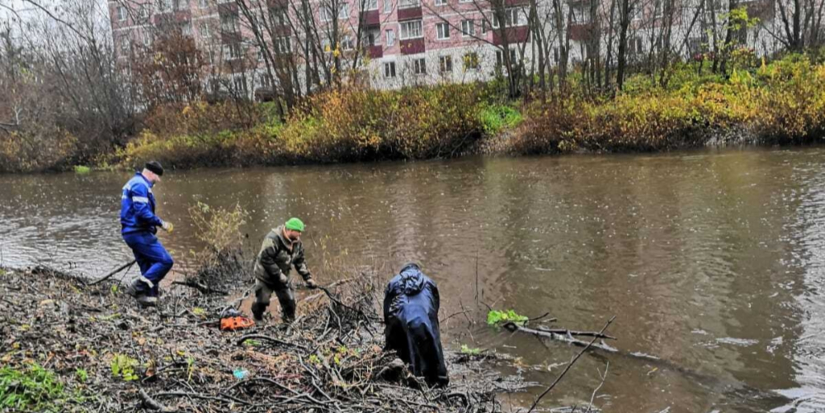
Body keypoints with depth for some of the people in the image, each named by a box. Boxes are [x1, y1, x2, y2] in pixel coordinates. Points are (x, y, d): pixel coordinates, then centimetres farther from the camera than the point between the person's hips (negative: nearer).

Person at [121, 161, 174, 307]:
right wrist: (161, 223, -14)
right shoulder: (140, 185, -14)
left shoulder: (134, 183, 19)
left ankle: (147, 297, 12)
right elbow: (142, 212, -24)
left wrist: (155, 224, 17)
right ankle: (138, 288, -11)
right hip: (139, 233, -11)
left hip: (132, 233, 11)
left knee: (148, 268, 12)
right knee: (165, 261, -12)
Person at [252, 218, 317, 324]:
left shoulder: (297, 242, -5)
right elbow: (265, 259, -32)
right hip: (266, 276, -6)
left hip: (282, 277, 6)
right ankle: (256, 321, 26)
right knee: (262, 301, 3)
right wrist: (279, 275, -30)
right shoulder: (273, 239, -29)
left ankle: (290, 322, 20)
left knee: (289, 301, 4)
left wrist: (308, 278, -5)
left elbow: (300, 261, 4)